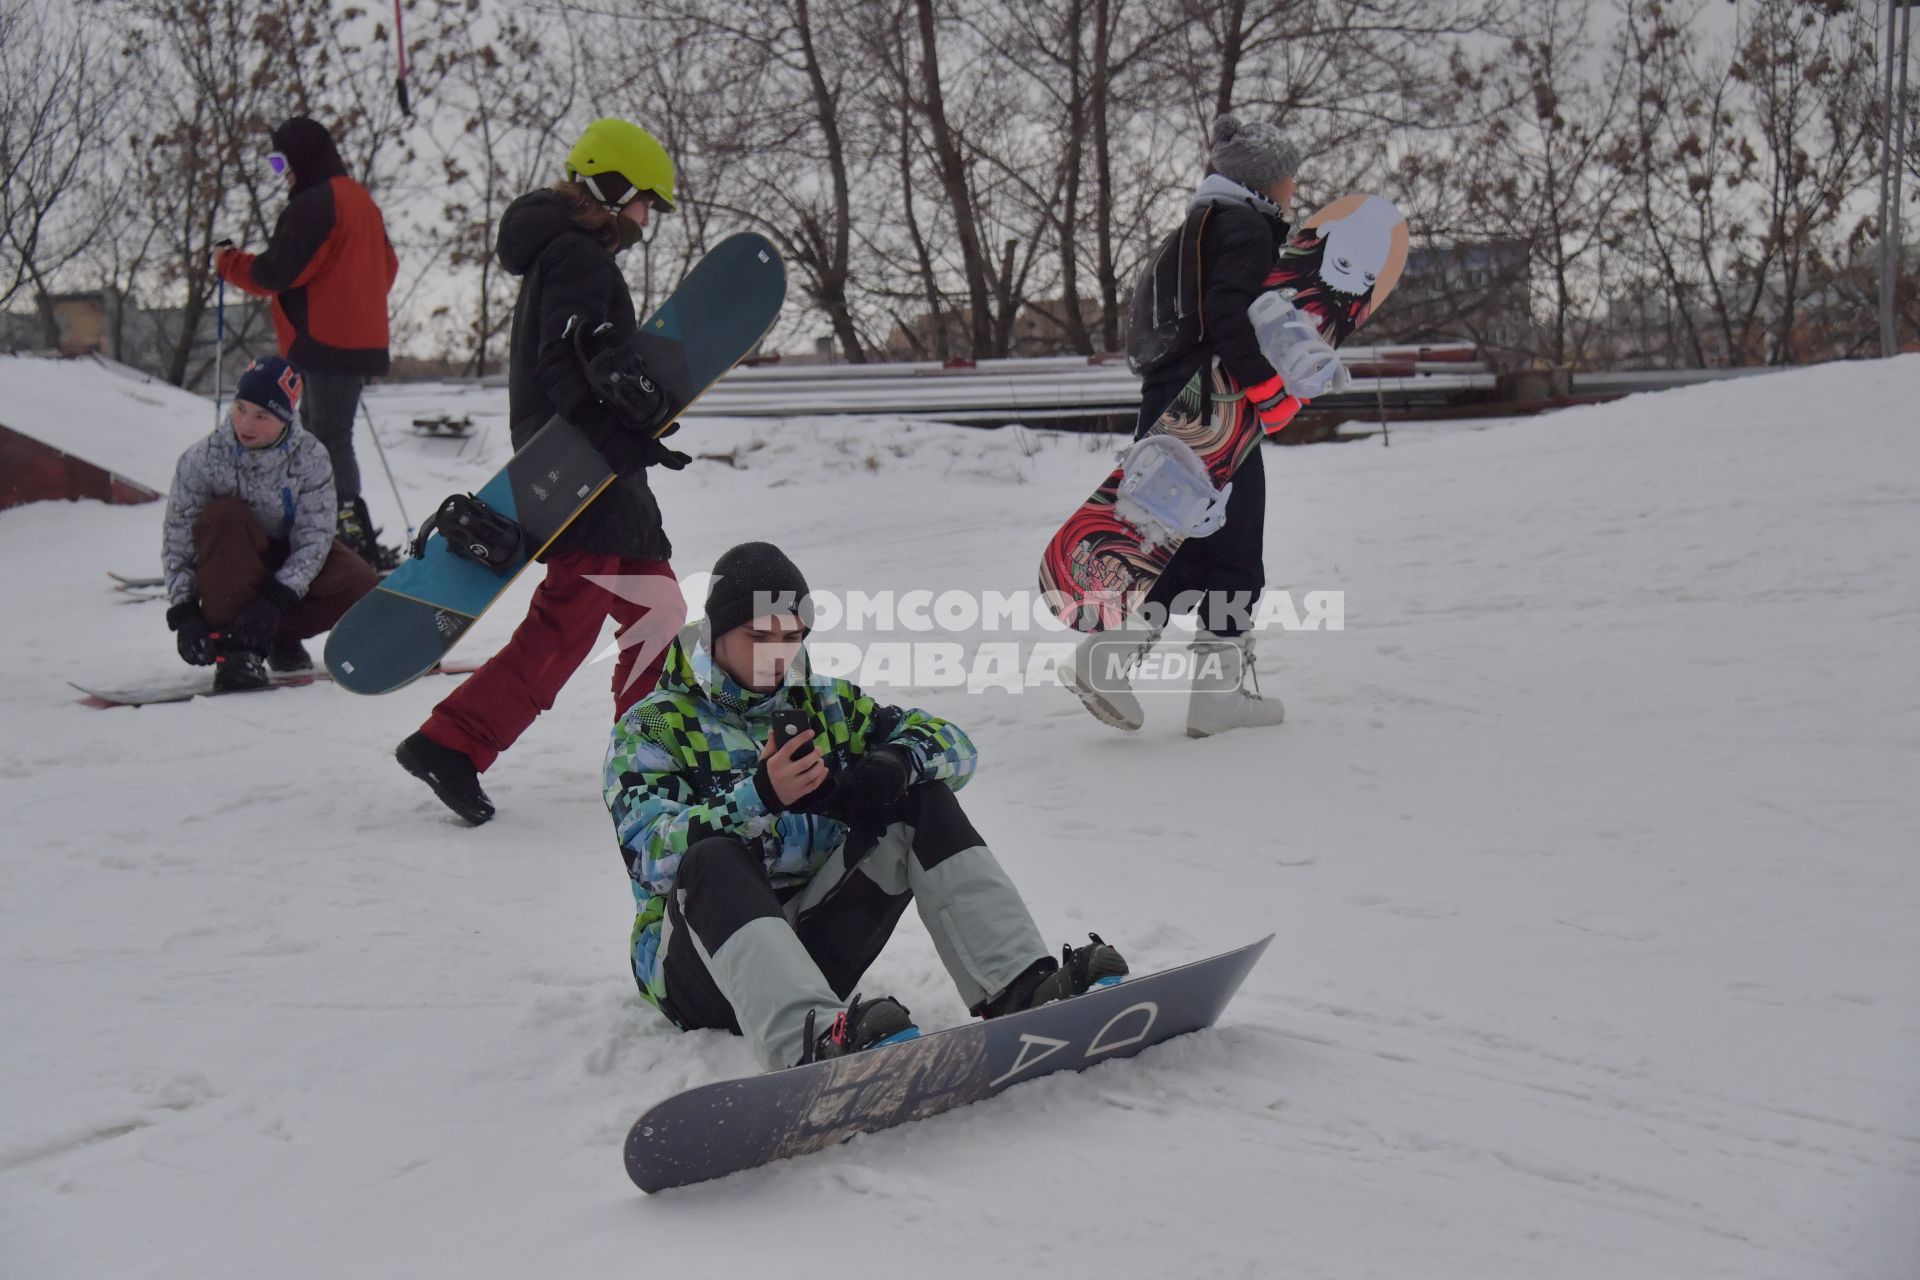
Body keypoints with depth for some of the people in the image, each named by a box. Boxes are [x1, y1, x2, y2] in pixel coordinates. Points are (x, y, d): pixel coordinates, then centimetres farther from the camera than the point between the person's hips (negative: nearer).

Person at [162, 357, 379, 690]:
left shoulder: (310, 458, -18)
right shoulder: (202, 461, -19)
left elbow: (313, 536, -22)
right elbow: (178, 542, -16)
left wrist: (275, 599, -35)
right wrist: (184, 611, -26)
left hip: (288, 562, 1)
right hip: (230, 569, -1)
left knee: (360, 586, -24)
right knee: (224, 515, -34)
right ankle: (235, 645, -33)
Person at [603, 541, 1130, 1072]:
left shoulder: (826, 705, 14)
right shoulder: (651, 727, 1)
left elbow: (953, 746, 6)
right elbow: (651, 856, -16)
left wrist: (894, 763, -18)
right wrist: (760, 798, -31)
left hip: (812, 948, 4)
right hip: (697, 962, -4)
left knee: (922, 800, -10)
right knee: (713, 858, -36)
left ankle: (1019, 986, -27)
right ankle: (810, 1038, -61)